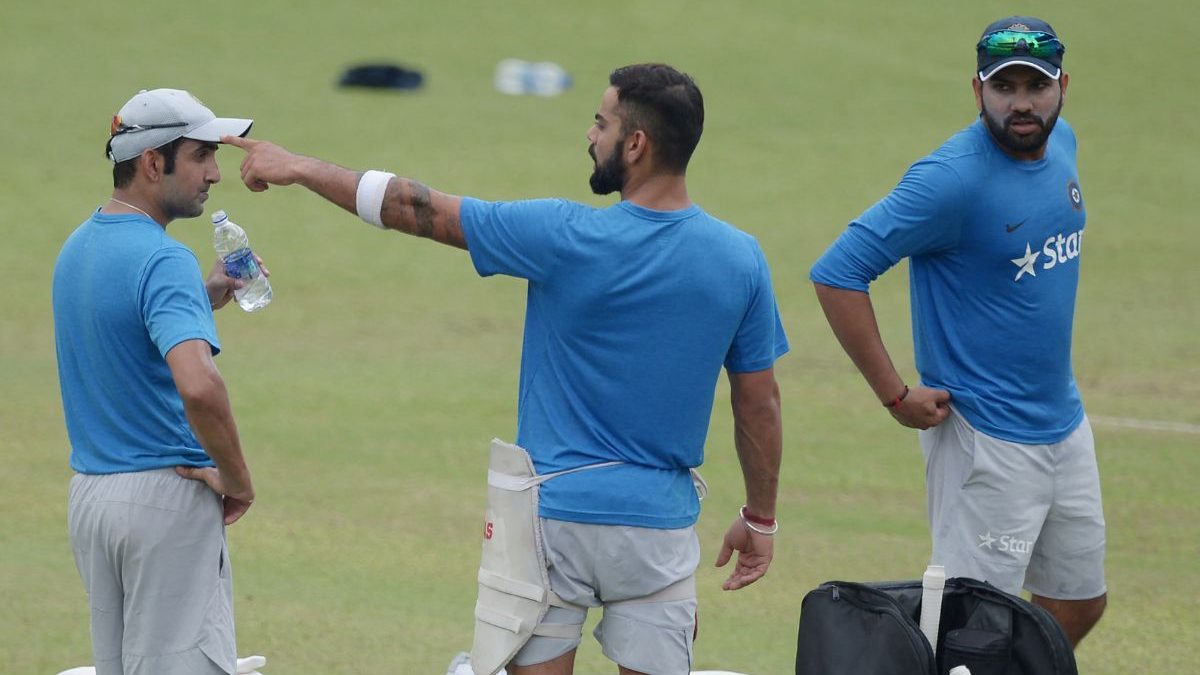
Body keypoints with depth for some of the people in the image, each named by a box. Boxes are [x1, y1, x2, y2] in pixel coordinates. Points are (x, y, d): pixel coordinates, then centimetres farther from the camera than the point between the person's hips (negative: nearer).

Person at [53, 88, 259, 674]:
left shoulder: (76, 248, 10)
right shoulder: (162, 260, -18)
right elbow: (198, 385, -33)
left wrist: (206, 296, 15)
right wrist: (237, 479, -18)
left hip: (87, 490, 9)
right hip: (167, 494, -9)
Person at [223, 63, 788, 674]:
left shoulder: (565, 236, -13)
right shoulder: (740, 259, -4)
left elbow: (419, 210, -5)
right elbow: (760, 404, 4)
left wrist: (300, 168, 7)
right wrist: (760, 519, 17)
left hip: (555, 512, -3)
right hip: (661, 523, 3)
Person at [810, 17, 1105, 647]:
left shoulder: (1060, 142, 3)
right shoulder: (953, 179, -22)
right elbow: (837, 274, -24)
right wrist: (896, 396, -21)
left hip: (1065, 424, 8)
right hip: (988, 445, -8)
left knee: (1079, 605, 16)